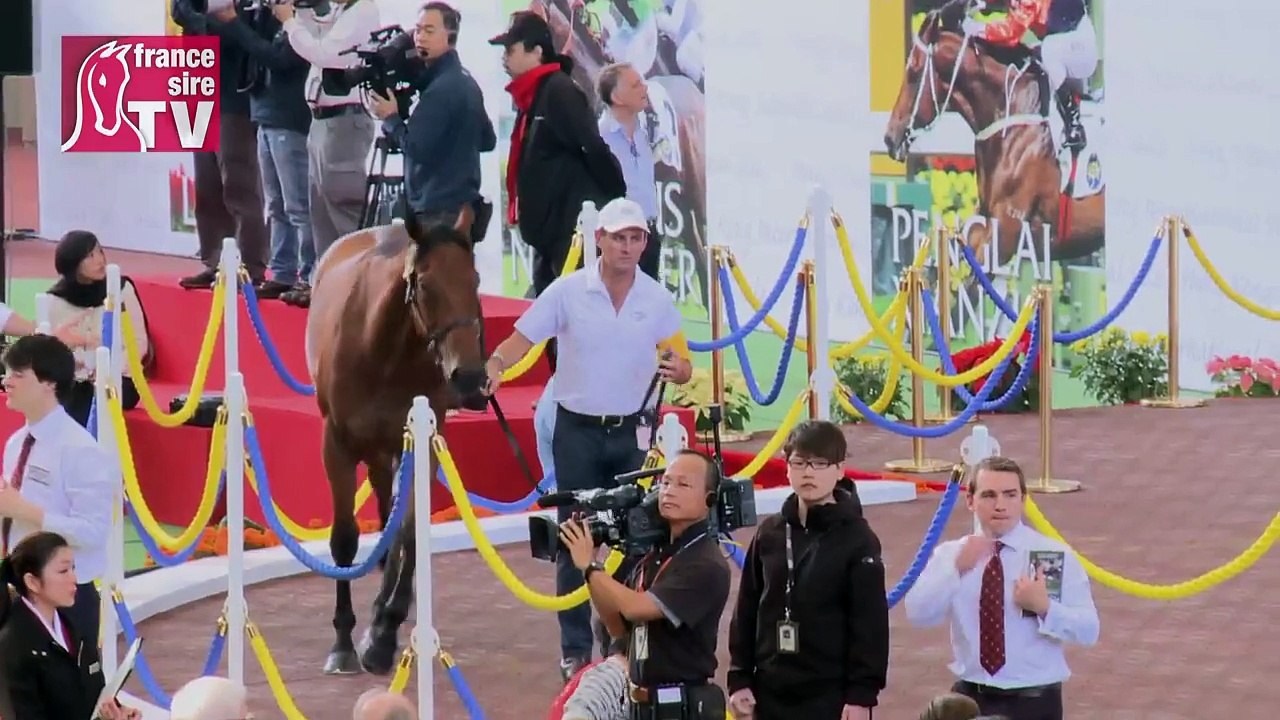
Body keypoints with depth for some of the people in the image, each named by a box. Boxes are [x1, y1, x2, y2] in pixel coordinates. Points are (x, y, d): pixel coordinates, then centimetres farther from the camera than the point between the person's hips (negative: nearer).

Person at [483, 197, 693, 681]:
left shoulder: (657, 299, 0)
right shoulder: (568, 292, -6)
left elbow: (682, 365, 3)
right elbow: (521, 339, -9)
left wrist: (677, 369, -22)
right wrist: (493, 366, -29)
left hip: (633, 432, 2)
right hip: (578, 432, -2)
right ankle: (575, 650, 8)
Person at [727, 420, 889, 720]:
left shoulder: (857, 539, -6)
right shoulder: (770, 533, 6)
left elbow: (871, 623, -8)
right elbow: (746, 612, 11)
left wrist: (862, 695, -13)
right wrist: (739, 679, 6)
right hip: (773, 693, 5)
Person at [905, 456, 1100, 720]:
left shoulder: (1054, 555, -4)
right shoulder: (951, 555, 4)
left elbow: (1088, 630, -8)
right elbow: (918, 615, -11)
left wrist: (1044, 607, -25)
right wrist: (957, 569, -22)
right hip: (971, 698, 2)